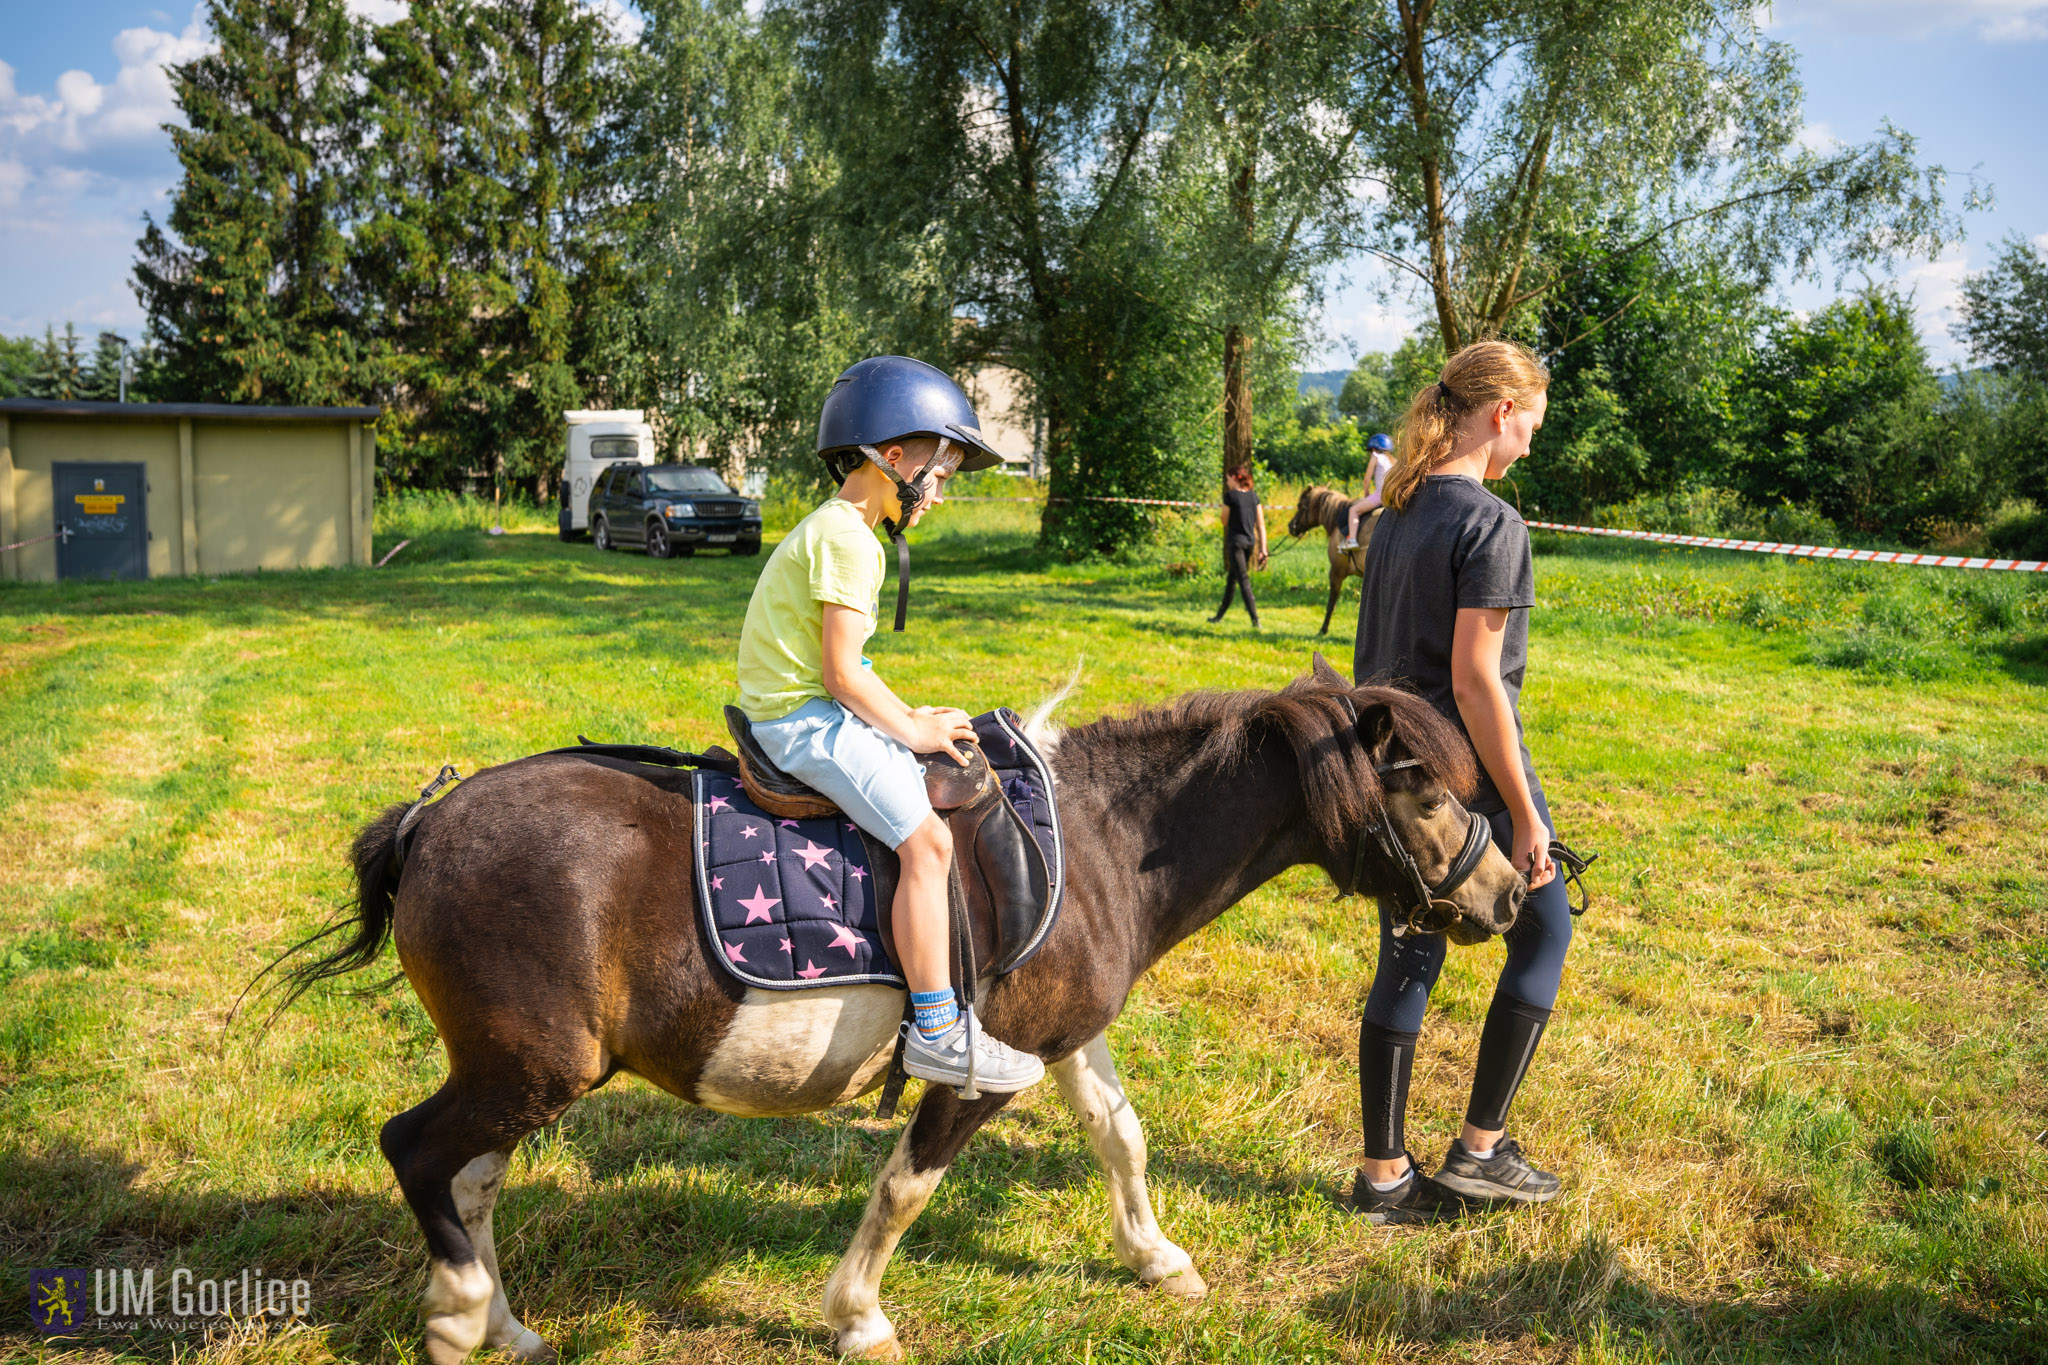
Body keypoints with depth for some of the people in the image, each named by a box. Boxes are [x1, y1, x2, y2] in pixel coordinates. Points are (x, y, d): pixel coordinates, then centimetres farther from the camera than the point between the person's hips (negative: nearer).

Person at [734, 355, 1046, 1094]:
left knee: (925, 787, 20)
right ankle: (936, 1031, -16)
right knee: (927, 837, -19)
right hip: (803, 719, -11)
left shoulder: (826, 529, 19)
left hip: (791, 708, 11)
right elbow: (842, 671, -20)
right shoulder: (849, 541, -15)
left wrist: (907, 718, 11)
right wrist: (913, 730, -10)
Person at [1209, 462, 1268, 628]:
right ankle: (1220, 615, 30)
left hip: (1236, 541, -7)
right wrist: (1263, 548, 6)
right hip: (1251, 541, 7)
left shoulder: (1230, 495, -9)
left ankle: (1255, 619, -16)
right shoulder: (1253, 496, 7)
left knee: (1243, 579, -8)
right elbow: (1261, 524, 5)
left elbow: (1225, 521, -2)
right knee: (1231, 578, 18)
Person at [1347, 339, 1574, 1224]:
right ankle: (1479, 1149, 17)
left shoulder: (1396, 514, 9)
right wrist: (1524, 816, -17)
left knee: (1407, 960, 13)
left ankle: (1384, 1175, 20)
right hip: (1465, 770, -8)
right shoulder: (1491, 526, -17)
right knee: (1542, 932, 13)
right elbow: (1473, 680, -21)